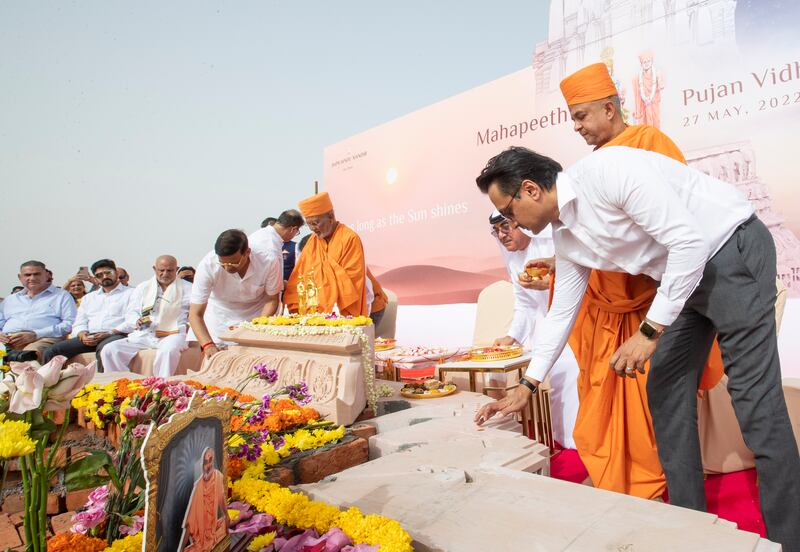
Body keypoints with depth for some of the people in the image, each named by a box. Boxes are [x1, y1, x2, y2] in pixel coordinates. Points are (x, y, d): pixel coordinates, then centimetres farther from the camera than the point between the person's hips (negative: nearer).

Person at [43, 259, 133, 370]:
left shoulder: (130, 293, 10)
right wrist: (82, 335, -2)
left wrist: (110, 333, -16)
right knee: (51, 351, -15)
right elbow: (79, 324, 22)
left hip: (116, 335, -6)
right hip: (89, 337, 6)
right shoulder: (88, 297, 30)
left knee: (105, 349, -40)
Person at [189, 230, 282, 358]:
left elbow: (272, 300, -11)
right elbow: (195, 314, -25)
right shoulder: (207, 265, -29)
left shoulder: (269, 262, -28)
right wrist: (208, 345, -40)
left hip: (257, 316, 0)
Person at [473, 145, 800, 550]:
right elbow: (560, 313, 8)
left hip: (734, 252, -8)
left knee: (754, 397, -8)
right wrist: (526, 387, 10)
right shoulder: (565, 237, 0)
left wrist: (650, 331, -24)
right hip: (682, 275, 8)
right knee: (664, 392, 6)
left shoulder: (608, 171, -25)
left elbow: (691, 242, -26)